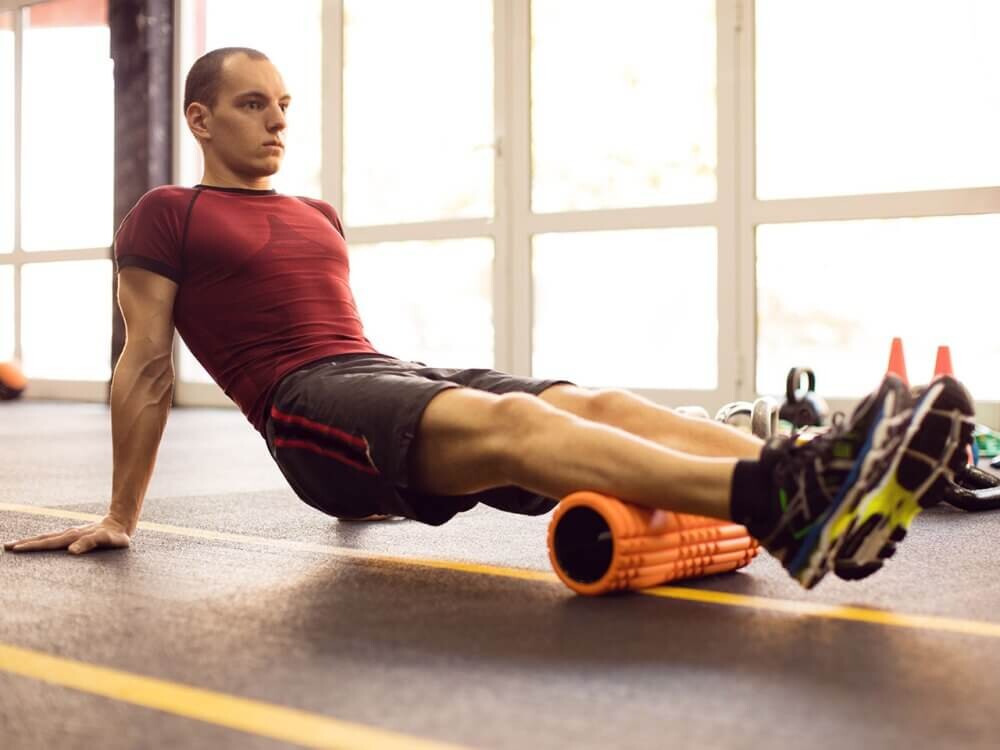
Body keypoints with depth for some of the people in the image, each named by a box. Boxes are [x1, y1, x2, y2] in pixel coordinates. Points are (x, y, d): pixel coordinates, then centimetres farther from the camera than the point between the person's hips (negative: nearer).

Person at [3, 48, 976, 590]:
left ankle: (818, 480, -40)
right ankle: (773, 502, -57)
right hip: (310, 407, -7)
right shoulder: (167, 218, 9)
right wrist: (120, 517, 7)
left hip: (398, 380, 7)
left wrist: (372, 474, 34)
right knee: (509, 421, -36)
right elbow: (145, 367, 7)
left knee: (598, 404, -20)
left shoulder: (317, 218, 28)